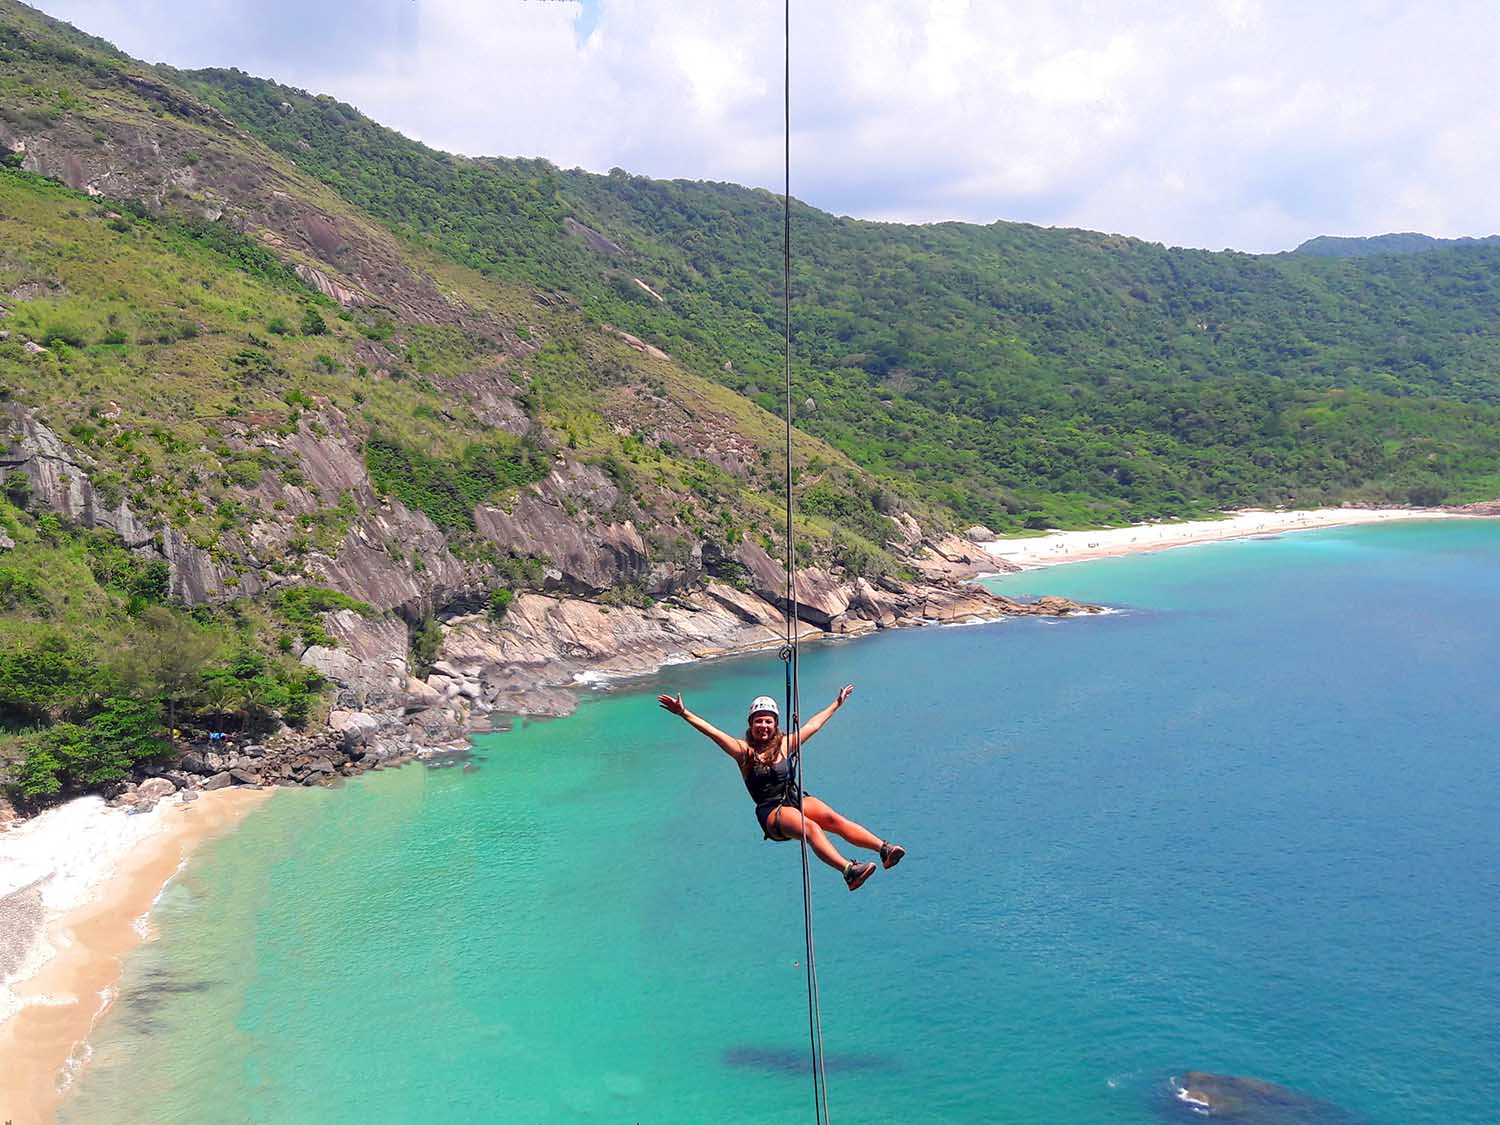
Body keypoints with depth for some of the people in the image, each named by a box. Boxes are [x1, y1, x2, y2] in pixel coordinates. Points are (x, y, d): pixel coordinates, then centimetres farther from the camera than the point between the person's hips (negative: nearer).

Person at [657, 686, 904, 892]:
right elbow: (712, 732, -5)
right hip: (772, 813, -4)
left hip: (797, 799, 4)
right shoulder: (744, 751, 4)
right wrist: (684, 713, -14)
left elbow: (813, 725, 29)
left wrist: (837, 703, 39)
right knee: (810, 827, -33)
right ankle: (848, 870, -54)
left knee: (833, 818, -25)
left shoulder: (785, 744, 16)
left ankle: (884, 848, -39)